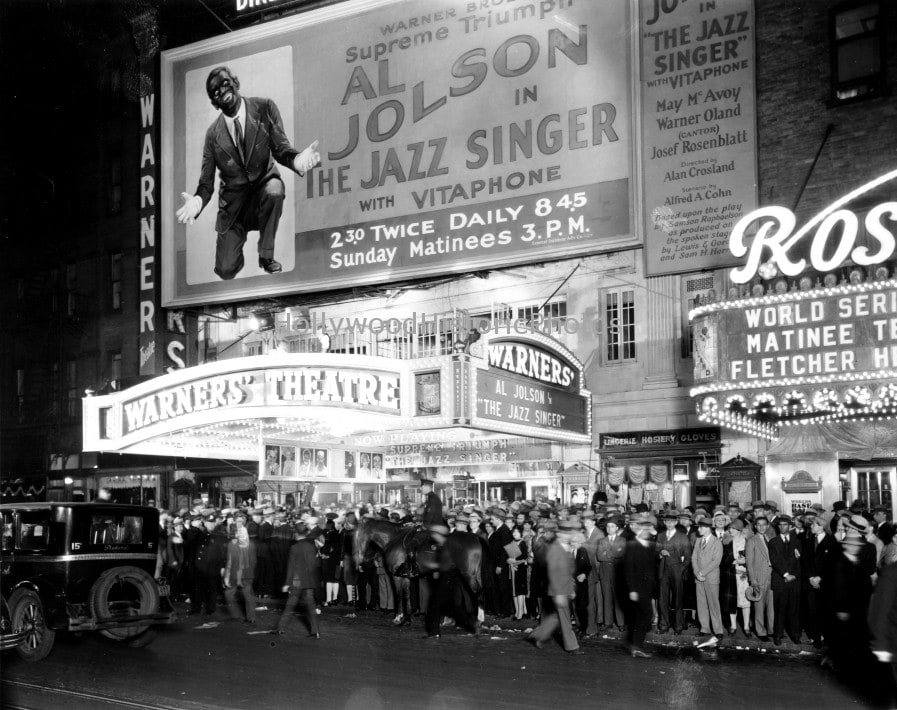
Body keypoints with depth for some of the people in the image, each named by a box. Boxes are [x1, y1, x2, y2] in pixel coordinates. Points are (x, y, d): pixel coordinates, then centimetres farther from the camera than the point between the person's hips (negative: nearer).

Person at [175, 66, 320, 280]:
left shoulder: (264, 107, -10)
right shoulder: (213, 133, -7)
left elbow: (280, 148, -13)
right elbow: (206, 183, -5)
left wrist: (296, 159, -39)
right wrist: (197, 201, -30)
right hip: (233, 202, 1)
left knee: (275, 190, -39)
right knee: (226, 271, -8)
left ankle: (266, 255, -14)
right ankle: (237, 240, 32)